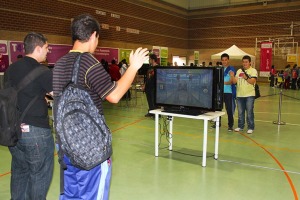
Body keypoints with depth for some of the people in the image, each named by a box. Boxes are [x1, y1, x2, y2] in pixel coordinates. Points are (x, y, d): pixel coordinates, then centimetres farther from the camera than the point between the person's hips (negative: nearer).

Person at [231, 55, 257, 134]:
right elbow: (235, 82, 4)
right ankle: (240, 126, 24)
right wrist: (232, 76, -15)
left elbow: (252, 81, -15)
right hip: (239, 95, 4)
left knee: (249, 112, -1)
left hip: (249, 95, -4)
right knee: (240, 112, 12)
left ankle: (250, 127, 8)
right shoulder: (239, 71, 10)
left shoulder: (253, 71, -2)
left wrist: (246, 78, -33)